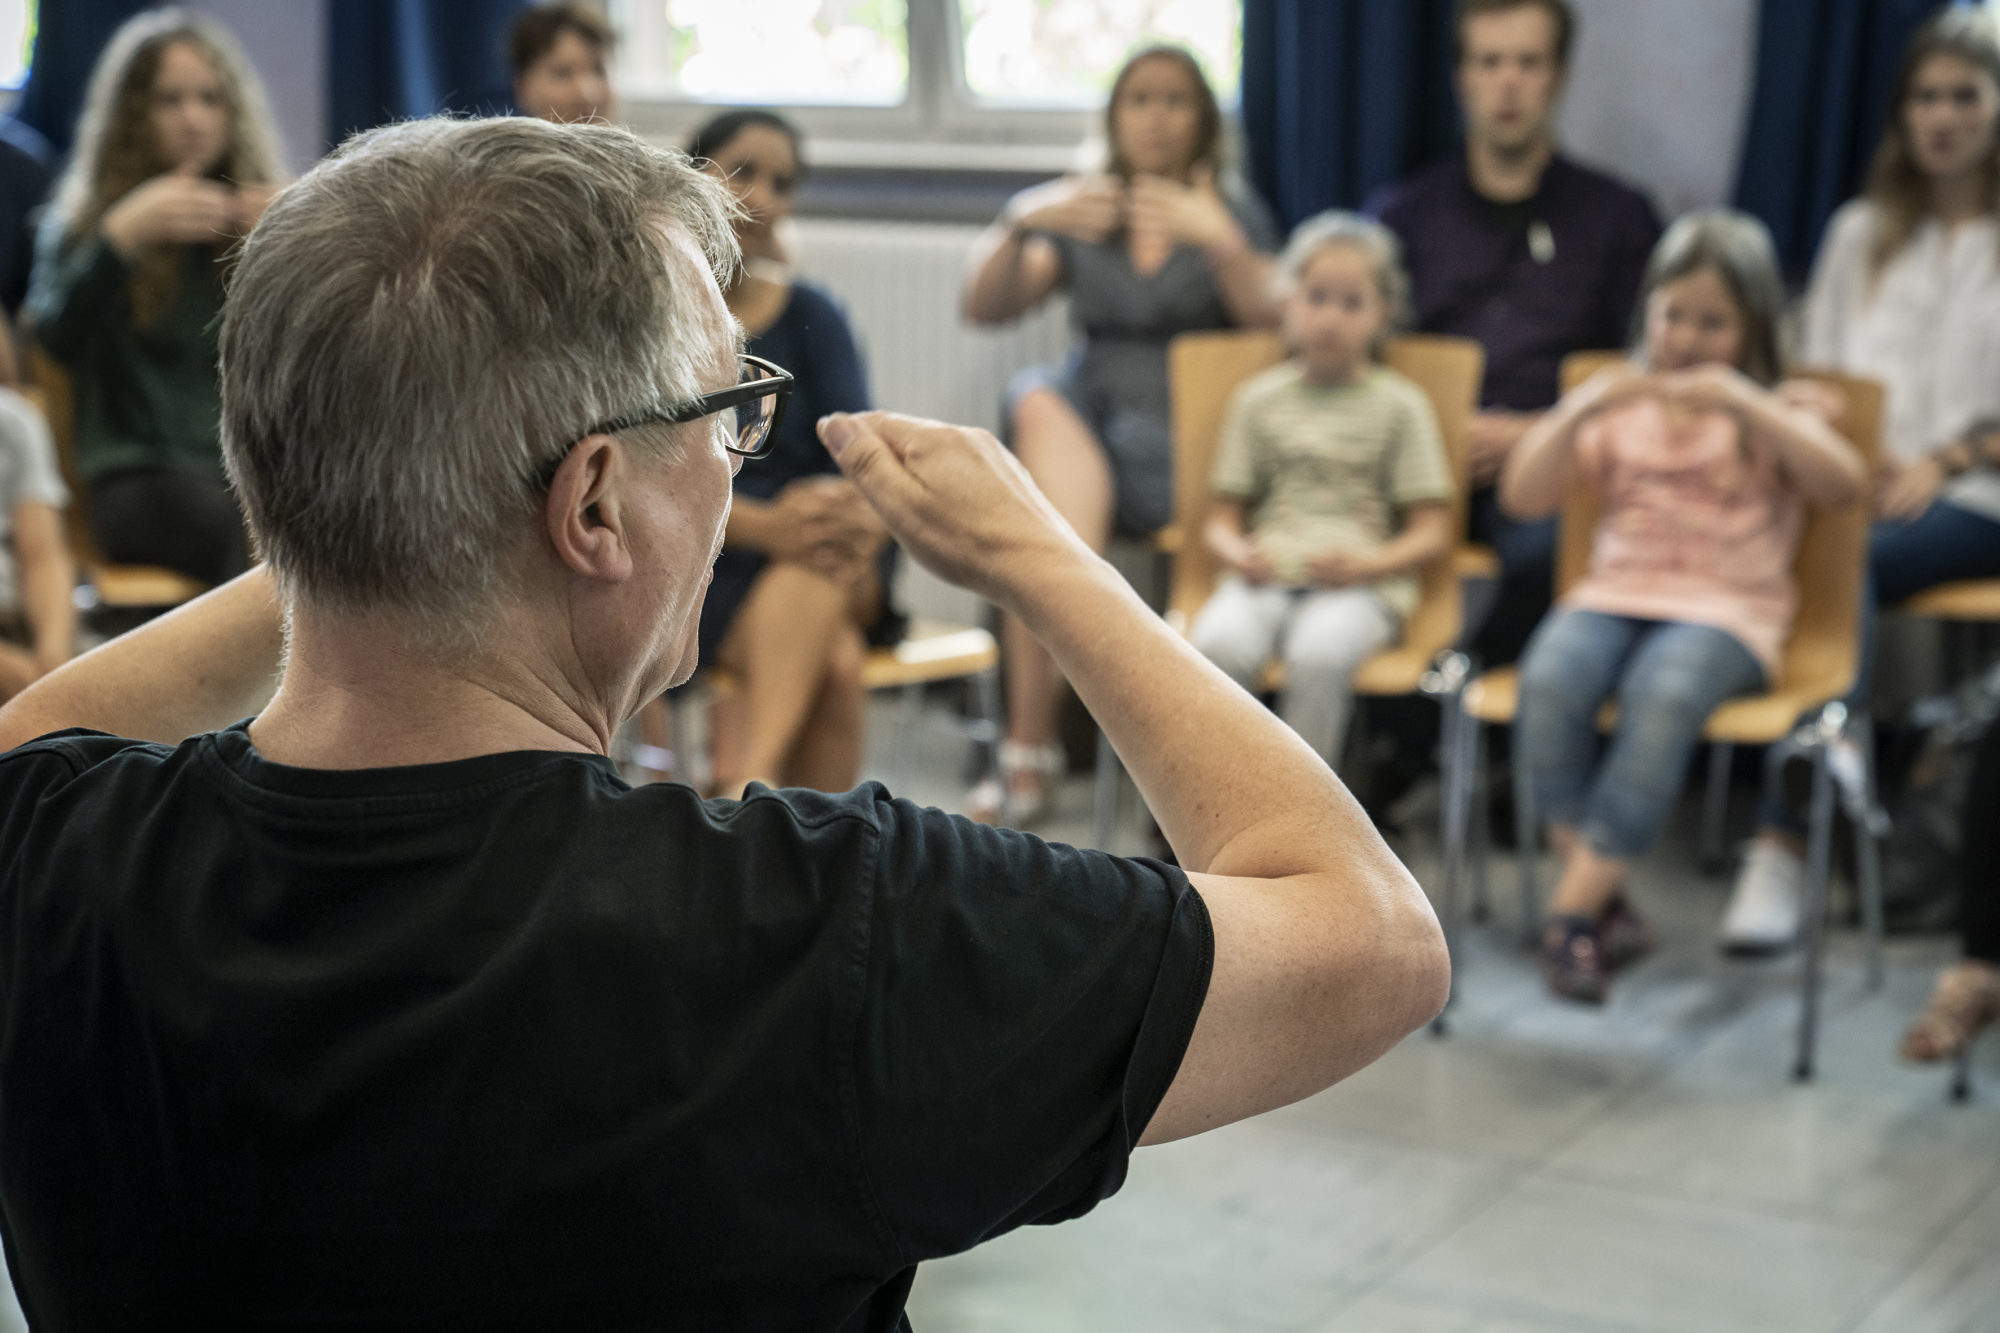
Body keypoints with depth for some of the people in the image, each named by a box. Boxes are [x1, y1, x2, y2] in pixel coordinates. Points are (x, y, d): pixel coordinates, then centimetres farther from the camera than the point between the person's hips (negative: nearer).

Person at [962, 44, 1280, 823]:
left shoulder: (1232, 213, 10)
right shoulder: (1081, 215, 18)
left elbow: (1275, 322, -7)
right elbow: (982, 308, 5)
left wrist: (1220, 243, -22)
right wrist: (1018, 226, -11)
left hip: (1186, 441, -3)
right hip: (1087, 415, 3)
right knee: (1038, 401, -32)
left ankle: (1029, 744, -31)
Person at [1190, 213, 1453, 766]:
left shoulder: (1400, 405, 10)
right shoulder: (1258, 399, 16)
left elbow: (1432, 532, 5)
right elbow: (1223, 517, 15)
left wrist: (1366, 564, -13)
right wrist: (1237, 552, -8)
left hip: (1361, 582, -2)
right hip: (1267, 575, 2)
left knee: (1319, 653, -36)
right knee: (1218, 643, -32)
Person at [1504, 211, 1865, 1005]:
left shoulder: (1778, 413, 13)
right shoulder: (1622, 408, 19)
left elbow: (1843, 483, -10)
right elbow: (1523, 497, 7)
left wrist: (1744, 403, -20)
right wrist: (1578, 410, -9)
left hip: (1728, 609, -2)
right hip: (1616, 592, 3)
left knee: (1666, 692, -37)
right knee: (1549, 680, -32)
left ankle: (1573, 911, -29)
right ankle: (1606, 909, -23)